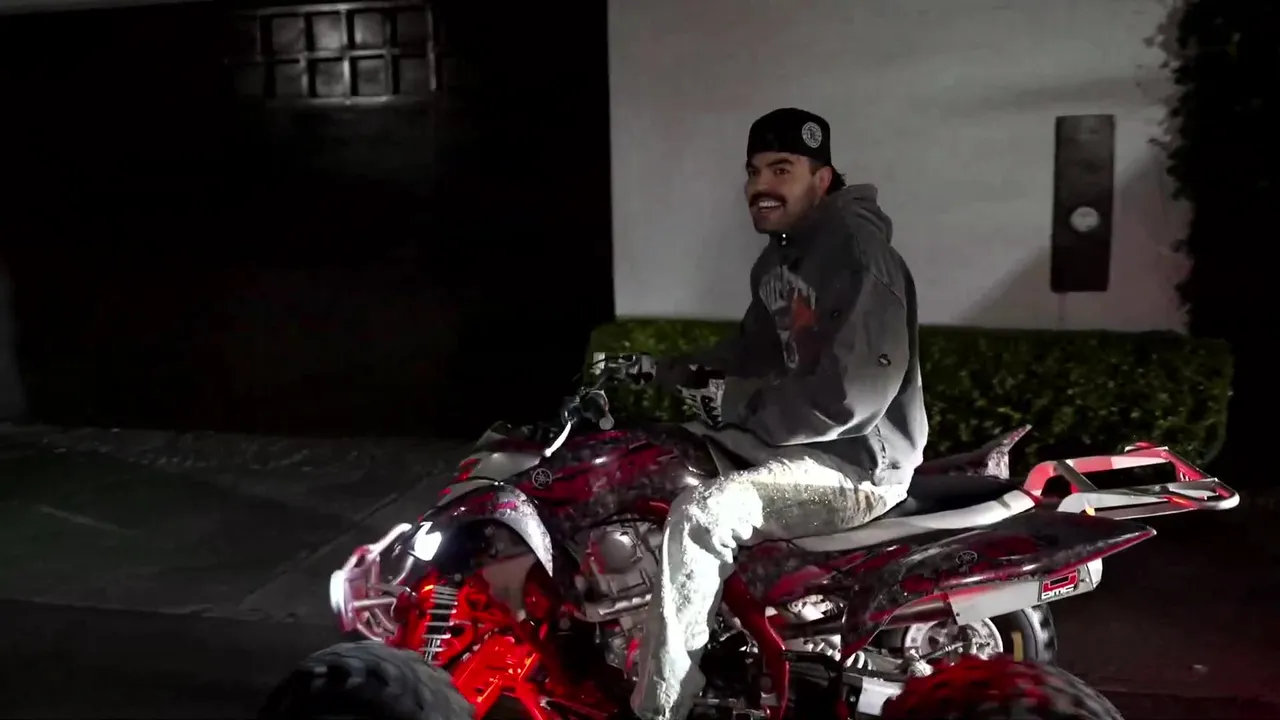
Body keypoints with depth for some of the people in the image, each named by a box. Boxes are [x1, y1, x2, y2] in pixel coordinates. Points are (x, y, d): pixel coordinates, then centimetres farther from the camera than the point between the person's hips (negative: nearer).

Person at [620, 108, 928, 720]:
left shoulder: (859, 257, -21)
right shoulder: (780, 257, 11)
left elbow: (848, 397, -28)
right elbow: (754, 350, 21)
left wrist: (737, 405, -20)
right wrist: (668, 371, 9)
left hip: (857, 462, -11)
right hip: (797, 437, 11)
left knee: (699, 515, -29)